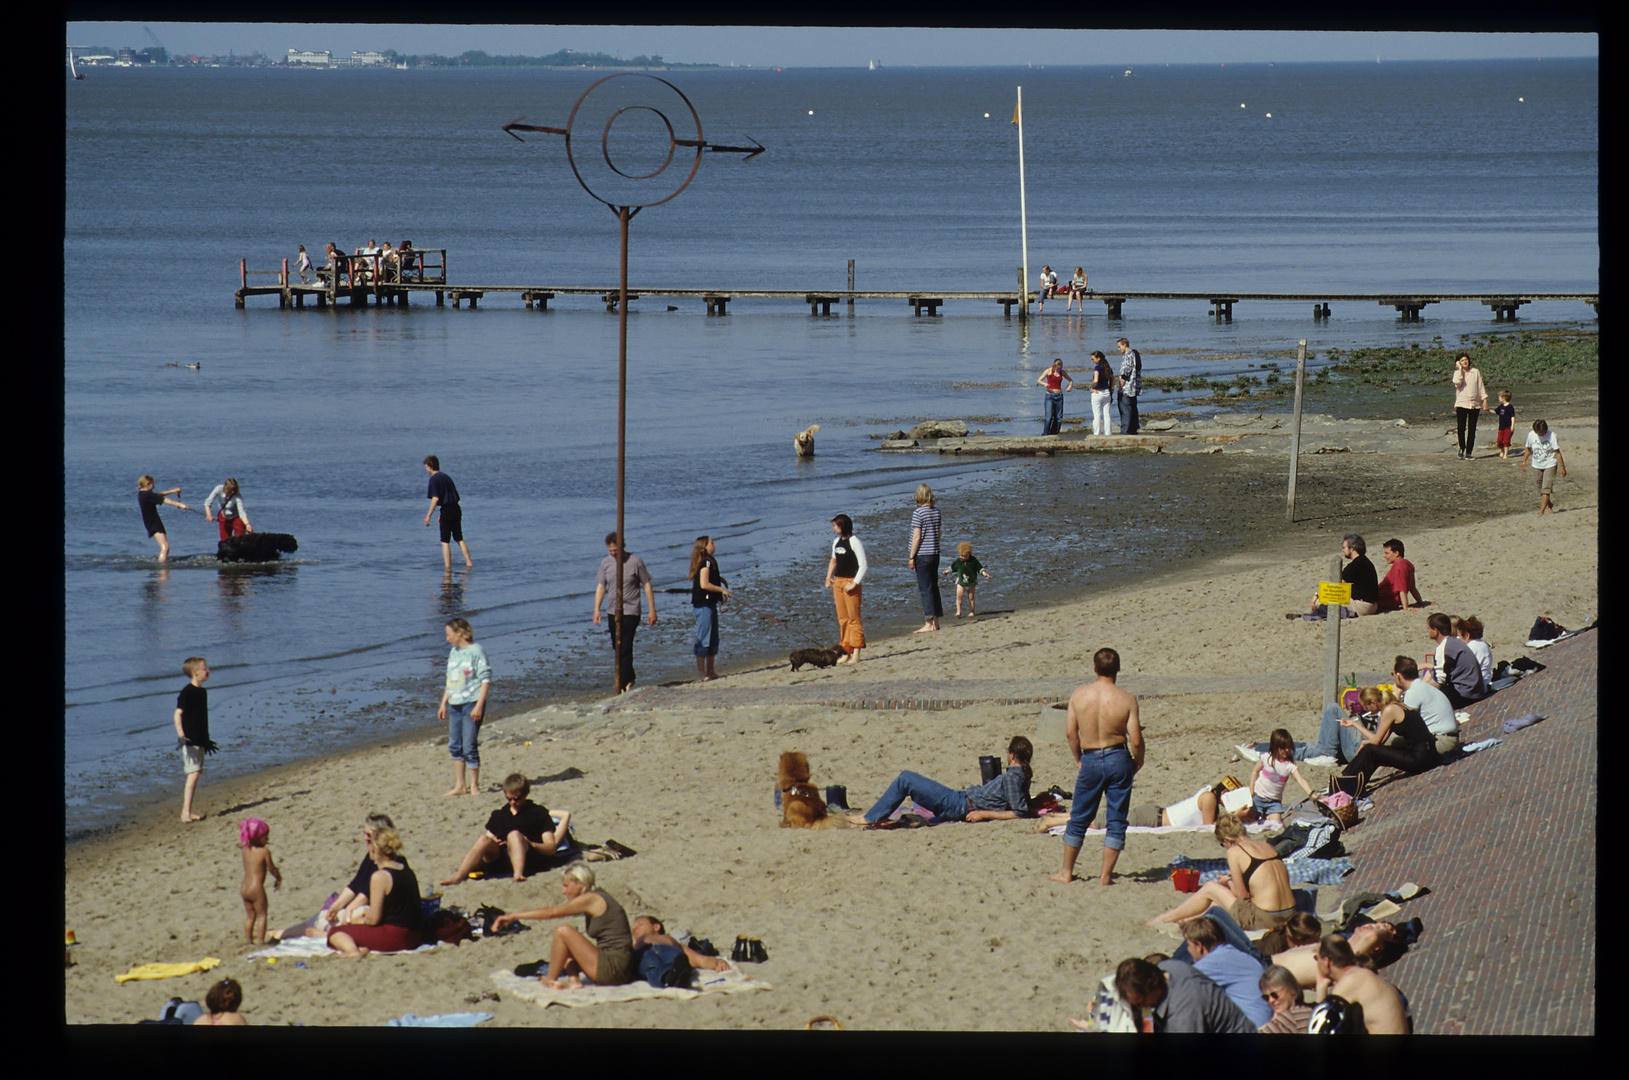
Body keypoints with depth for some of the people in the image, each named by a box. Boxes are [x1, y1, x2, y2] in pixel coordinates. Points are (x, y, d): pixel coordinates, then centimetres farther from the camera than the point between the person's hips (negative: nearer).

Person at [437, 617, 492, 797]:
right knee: (455, 746, 9)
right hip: (455, 705, 8)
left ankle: (474, 786, 3)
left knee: (469, 746, -6)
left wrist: (479, 706, -18)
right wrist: (444, 703, 19)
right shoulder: (453, 652, 14)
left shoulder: (476, 651, -9)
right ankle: (459, 786, 18)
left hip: (471, 703, -8)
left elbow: (486, 679, -12)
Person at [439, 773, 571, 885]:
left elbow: (551, 848, 3)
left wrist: (530, 844, -15)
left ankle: (518, 873, -58)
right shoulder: (499, 814, 23)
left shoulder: (538, 812, 10)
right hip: (499, 857, 3)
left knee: (514, 835, -33)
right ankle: (458, 876, -46)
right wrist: (492, 841, -2)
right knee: (484, 839, -27)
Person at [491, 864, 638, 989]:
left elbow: (551, 912, -15)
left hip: (615, 969, -10)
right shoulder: (596, 898, 17)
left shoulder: (591, 899, -11)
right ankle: (573, 980, -3)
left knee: (563, 932, -13)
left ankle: (551, 980, 0)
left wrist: (514, 916, -11)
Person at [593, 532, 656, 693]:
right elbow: (601, 586, 7)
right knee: (617, 647, 13)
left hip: (630, 611, -5)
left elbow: (647, 585, -2)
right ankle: (630, 677, 31)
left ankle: (624, 685, -9)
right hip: (613, 611, 5)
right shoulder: (606, 563, 5)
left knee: (625, 648, -11)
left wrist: (652, 610, -4)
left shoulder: (635, 562, -7)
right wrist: (597, 609, -3)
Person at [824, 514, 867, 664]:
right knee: (842, 619, 10)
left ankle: (856, 654, -6)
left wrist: (854, 583, -19)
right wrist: (828, 577, 15)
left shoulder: (854, 542, -11)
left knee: (853, 618, -6)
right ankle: (846, 653, 15)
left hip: (851, 582, -8)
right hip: (838, 582, 8)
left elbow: (863, 565, -14)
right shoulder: (837, 542, 12)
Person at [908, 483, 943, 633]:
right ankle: (935, 621, 17)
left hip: (922, 554, -7)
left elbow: (917, 537, -15)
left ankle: (928, 623, -4)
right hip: (935, 553, 7)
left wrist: (911, 557, -10)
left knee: (925, 589, -4)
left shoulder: (918, 513, -14)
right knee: (934, 588, 13)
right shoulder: (936, 511, 5)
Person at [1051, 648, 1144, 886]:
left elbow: (1070, 732, 0)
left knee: (1079, 818, 15)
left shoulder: (1079, 695, -6)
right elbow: (1136, 741, -11)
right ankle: (1106, 875, 7)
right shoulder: (1127, 700, -11)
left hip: (1090, 760, 1)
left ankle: (1067, 872, 23)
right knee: (1116, 820, 8)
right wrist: (1138, 761, 9)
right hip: (1119, 759, -1)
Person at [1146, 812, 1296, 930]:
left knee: (1210, 888, 14)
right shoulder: (1265, 846, 11)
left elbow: (1241, 895, -7)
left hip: (1264, 919, -7)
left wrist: (1228, 881, 15)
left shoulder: (1234, 852, -9)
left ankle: (1166, 918, 31)